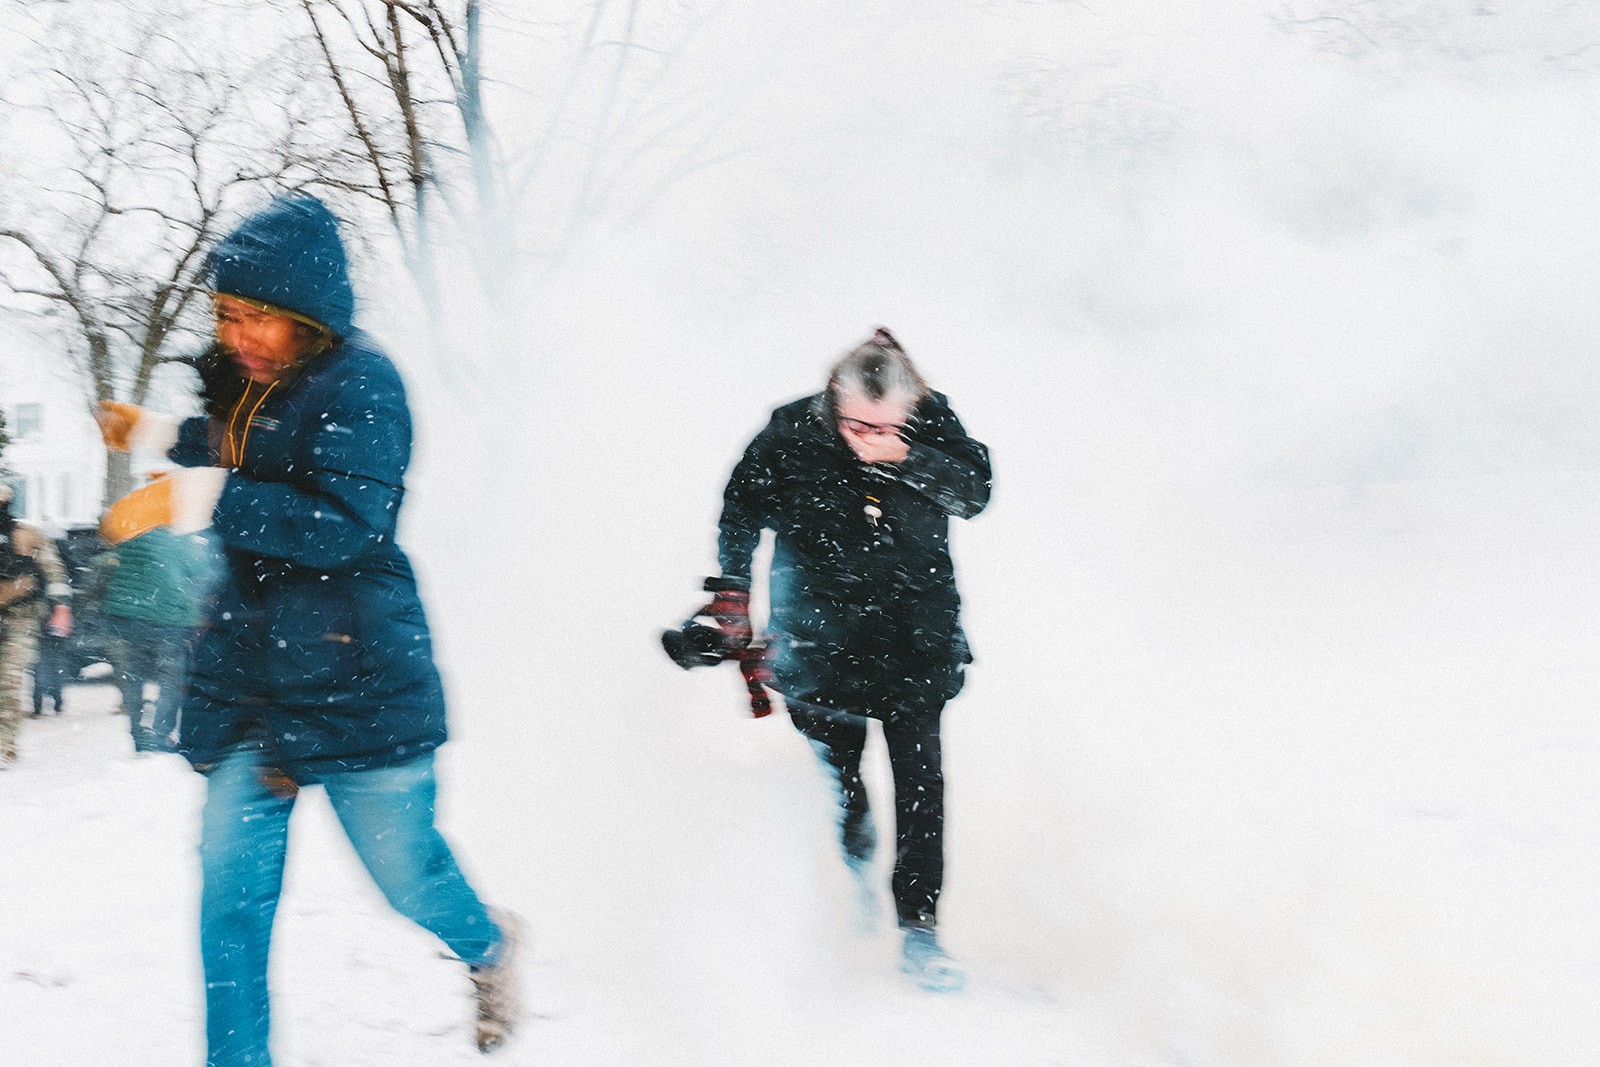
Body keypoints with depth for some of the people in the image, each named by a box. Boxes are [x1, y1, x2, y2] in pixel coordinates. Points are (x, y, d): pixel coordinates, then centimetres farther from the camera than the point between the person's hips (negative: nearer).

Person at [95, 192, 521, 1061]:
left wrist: (193, 500, -31)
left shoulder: (359, 381, -15)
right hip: (249, 676, 7)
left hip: (355, 679, -7)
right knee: (231, 897, 2)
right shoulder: (247, 381, 9)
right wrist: (158, 435, 16)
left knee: (407, 878, 9)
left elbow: (342, 522, -27)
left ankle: (487, 944, 42)